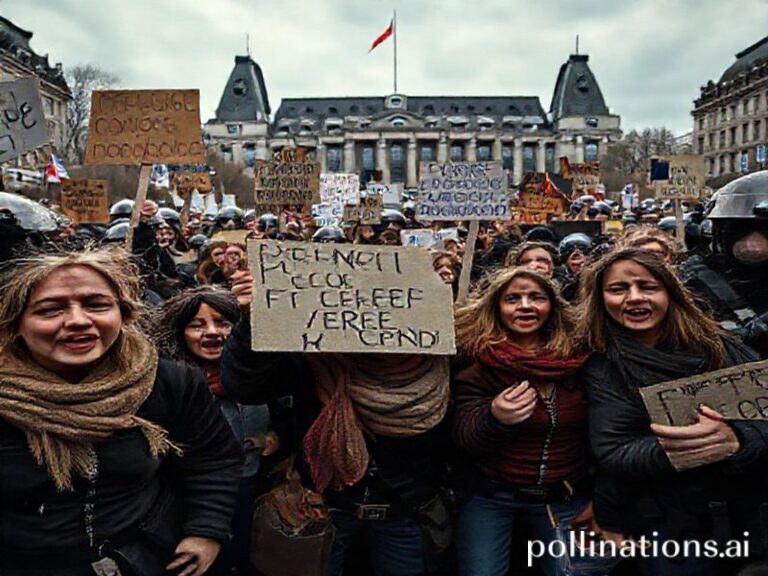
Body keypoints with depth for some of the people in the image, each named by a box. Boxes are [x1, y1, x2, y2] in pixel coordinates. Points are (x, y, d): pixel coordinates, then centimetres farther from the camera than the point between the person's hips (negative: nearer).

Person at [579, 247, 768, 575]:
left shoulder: (717, 347, -2)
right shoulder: (602, 368, -6)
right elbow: (611, 454, -14)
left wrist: (733, 441, -33)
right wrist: (666, 452, -34)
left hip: (742, 514, 2)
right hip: (666, 526, -2)